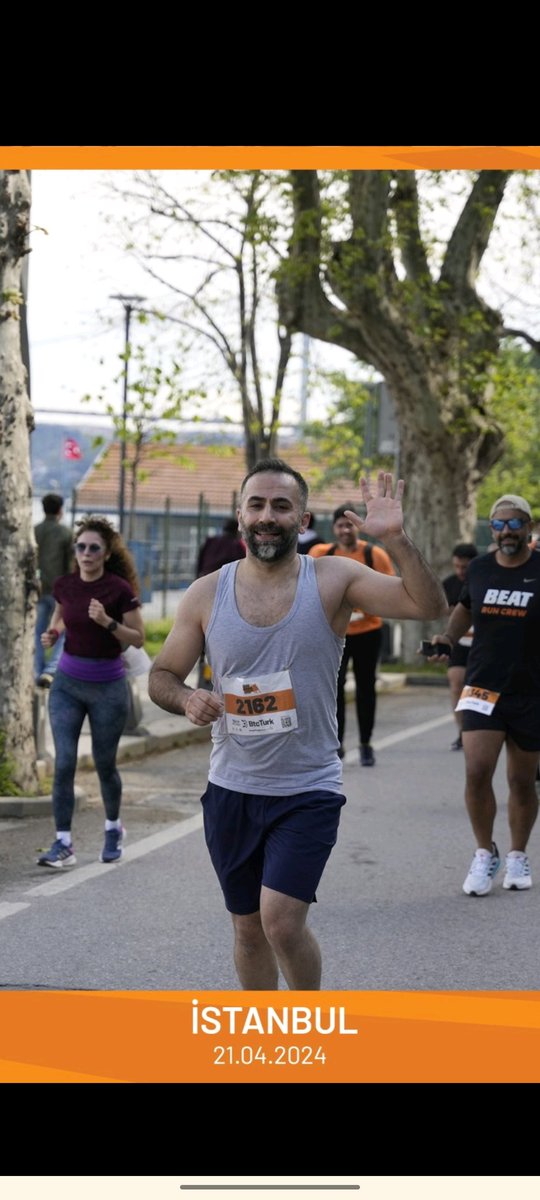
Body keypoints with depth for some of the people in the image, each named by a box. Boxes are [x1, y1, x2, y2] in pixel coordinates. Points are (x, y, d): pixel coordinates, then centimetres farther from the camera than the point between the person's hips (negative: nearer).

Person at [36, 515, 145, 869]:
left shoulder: (119, 589, -13)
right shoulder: (65, 585, -1)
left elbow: (138, 638, -9)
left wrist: (107, 622, -24)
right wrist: (53, 633, -3)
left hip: (107, 687, -3)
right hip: (67, 683, 3)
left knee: (104, 764, 10)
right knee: (64, 762, -8)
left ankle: (113, 827, 36)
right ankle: (63, 844, -7)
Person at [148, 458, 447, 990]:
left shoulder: (334, 581, -7)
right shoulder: (206, 594, -1)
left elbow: (428, 605, -16)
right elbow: (161, 675, 8)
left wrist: (394, 538, -30)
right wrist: (186, 699, -14)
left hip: (308, 791, -3)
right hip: (231, 790, 3)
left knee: (282, 920, -15)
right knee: (249, 928, 13)